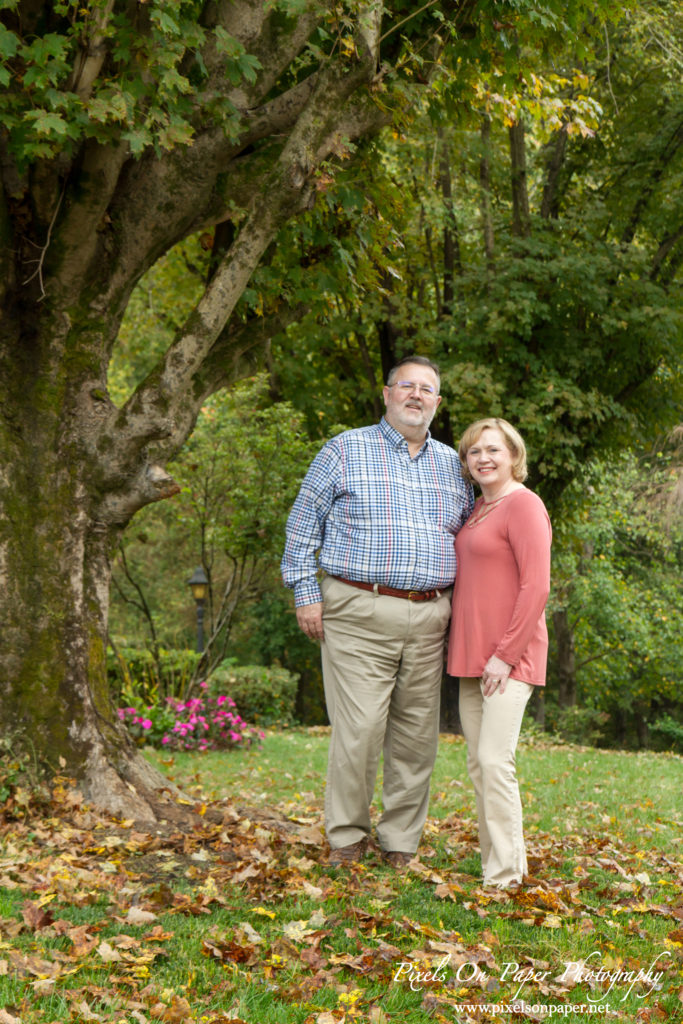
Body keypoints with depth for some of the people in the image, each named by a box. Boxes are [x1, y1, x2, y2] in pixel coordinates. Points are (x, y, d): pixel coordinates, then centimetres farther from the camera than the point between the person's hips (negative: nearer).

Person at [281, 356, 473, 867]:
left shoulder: (452, 464, 17)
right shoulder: (346, 450, 4)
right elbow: (303, 523, 4)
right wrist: (306, 593, -3)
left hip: (429, 617, 4)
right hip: (360, 615, -4)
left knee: (417, 736, 5)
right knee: (359, 731, -8)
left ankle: (401, 844, 16)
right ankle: (347, 838, 8)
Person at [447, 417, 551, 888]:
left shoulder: (523, 504, -10)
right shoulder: (479, 509, 17)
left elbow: (536, 587, -16)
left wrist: (506, 654, -18)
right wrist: (465, 650, 15)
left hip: (508, 655, -9)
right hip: (473, 655, 9)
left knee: (495, 759, -14)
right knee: (478, 761, 10)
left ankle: (505, 875, -9)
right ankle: (494, 860, 19)